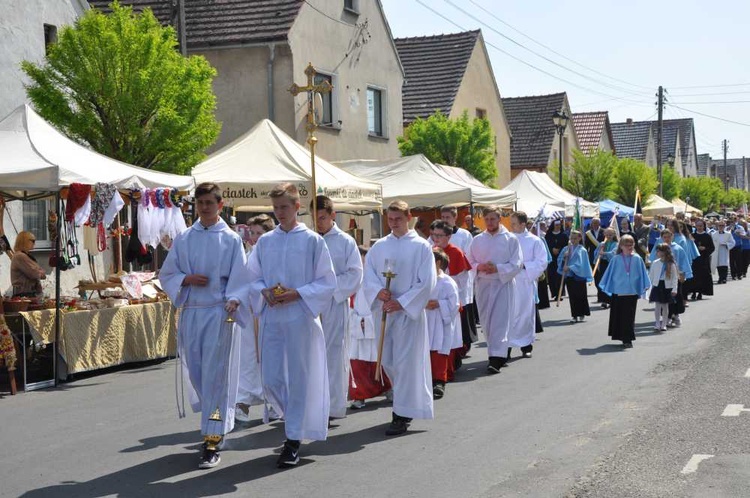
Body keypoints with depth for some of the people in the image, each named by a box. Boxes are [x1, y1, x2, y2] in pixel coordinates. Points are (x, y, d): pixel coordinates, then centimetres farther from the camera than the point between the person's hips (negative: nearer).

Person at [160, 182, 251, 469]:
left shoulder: (231, 240, 1)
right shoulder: (183, 240, 10)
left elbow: (240, 278, -4)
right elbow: (166, 275, 12)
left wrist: (234, 300, -24)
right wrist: (187, 279, -8)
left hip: (219, 313, -4)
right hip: (191, 312, 4)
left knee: (215, 377, -7)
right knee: (196, 373, 10)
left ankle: (212, 443, -6)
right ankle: (218, 421, 34)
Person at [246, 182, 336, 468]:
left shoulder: (312, 241, -2)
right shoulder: (265, 241, 8)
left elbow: (327, 283, -2)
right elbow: (253, 278, 14)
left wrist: (297, 293, -14)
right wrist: (265, 292, -7)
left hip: (301, 318, -4)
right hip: (271, 318, 4)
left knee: (299, 378, 0)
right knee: (270, 380, 5)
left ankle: (294, 440, 9)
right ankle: (297, 420, 30)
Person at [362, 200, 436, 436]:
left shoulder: (421, 247, -4)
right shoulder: (379, 246, 9)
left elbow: (427, 282, -8)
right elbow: (368, 274, 8)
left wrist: (401, 303, -14)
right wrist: (378, 291, -13)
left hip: (409, 311, -5)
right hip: (385, 310, 5)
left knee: (405, 361, -5)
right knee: (388, 361, 10)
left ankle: (402, 415, 0)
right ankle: (408, 400, 30)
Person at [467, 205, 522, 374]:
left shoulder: (511, 239, -1)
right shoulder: (478, 240, 9)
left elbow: (516, 264, -4)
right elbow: (469, 262, 13)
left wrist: (497, 268, -15)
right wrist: (479, 267, -8)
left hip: (503, 283, -4)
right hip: (483, 284, 4)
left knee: (500, 321, -11)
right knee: (486, 321, 8)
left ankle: (496, 358, -16)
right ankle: (498, 353, 22)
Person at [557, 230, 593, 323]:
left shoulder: (582, 250, -4)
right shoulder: (566, 249, 8)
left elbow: (580, 264, -14)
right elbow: (559, 260, 10)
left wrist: (570, 267, -24)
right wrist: (564, 257, -11)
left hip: (579, 276, -4)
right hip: (569, 276, 4)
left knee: (580, 296, 3)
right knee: (572, 297, 4)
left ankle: (582, 313, 18)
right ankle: (575, 315, 8)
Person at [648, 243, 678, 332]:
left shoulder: (671, 264, -7)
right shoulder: (655, 263, -1)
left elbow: (674, 277, -4)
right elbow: (651, 275, 6)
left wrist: (674, 289, -9)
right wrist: (649, 286, 4)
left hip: (667, 287, -1)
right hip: (657, 285, 1)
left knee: (665, 306, 7)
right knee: (657, 305, 1)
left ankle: (664, 324, 16)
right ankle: (657, 324, 11)